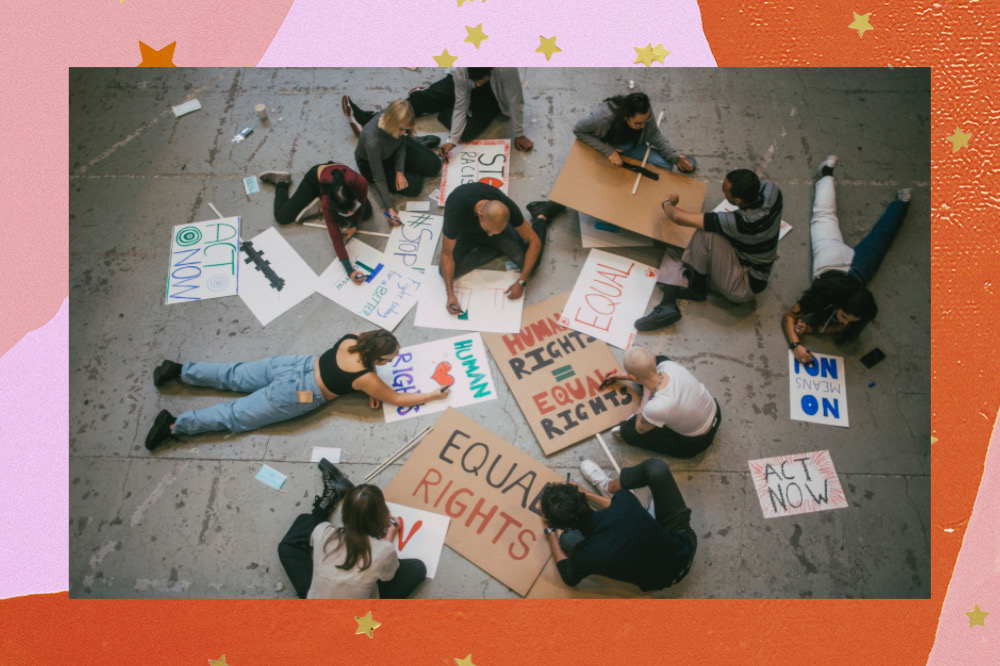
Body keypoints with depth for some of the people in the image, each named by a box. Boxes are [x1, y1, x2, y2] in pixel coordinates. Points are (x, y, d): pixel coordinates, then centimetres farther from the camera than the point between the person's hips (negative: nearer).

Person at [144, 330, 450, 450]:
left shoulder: (351, 339, -2)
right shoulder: (367, 378, -19)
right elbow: (397, 399, -8)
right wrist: (433, 396, 1)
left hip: (294, 364, 6)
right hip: (293, 396, -6)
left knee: (234, 376, 18)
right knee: (236, 416, -1)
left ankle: (179, 370, 18)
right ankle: (175, 425, -4)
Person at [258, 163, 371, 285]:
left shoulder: (361, 183, -42)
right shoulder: (326, 201, -43)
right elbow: (336, 237, -41)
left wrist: (354, 225, -17)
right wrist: (350, 271, -46)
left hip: (339, 173, 3)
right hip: (316, 178, -3)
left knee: (366, 214, -11)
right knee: (282, 217, -5)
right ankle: (281, 183, 24)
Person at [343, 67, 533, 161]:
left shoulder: (506, 69, -44)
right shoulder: (460, 71, -33)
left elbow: (515, 103, -32)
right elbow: (460, 105, -26)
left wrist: (519, 135, -24)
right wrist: (452, 140, -32)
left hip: (492, 98, -3)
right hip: (464, 91, 3)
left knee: (466, 132, -26)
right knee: (422, 98, -10)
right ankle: (367, 119, -9)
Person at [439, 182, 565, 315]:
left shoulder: (507, 208, -35)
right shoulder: (455, 209, -41)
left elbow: (534, 242, -24)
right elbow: (447, 253, -30)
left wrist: (521, 282, -28)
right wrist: (450, 294, -37)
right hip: (465, 232, 0)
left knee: (530, 263, -17)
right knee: (447, 271, -23)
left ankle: (541, 216, 13)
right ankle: (496, 250, -2)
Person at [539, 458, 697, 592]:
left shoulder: (584, 556, -34)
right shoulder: (624, 502, -33)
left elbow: (569, 579, -4)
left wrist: (550, 531, 5)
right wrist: (586, 494, 13)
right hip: (686, 548, 1)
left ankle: (607, 487, 21)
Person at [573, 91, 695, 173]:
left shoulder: (646, 113, -26)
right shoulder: (604, 116, -39)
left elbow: (655, 135, -10)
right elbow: (578, 130, -26)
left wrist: (675, 156, -24)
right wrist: (608, 151, -30)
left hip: (629, 146, 3)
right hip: (602, 146, -3)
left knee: (665, 165, -15)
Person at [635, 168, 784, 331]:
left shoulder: (742, 223, -35)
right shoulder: (770, 189, -14)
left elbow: (678, 217, -29)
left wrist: (667, 203, -7)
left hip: (744, 287, -9)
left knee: (706, 234, -28)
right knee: (675, 249, 2)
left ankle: (697, 289, -5)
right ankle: (668, 305, -14)